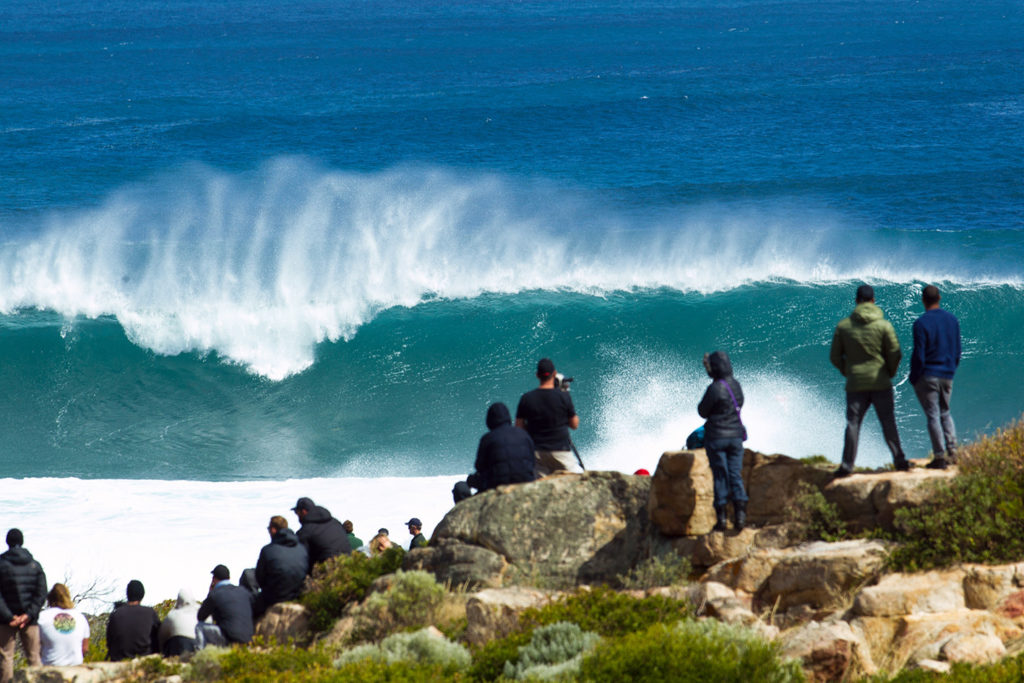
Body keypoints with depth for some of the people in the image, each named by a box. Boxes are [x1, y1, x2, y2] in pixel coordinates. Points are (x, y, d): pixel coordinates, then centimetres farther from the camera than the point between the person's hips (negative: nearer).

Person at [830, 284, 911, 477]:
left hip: (855, 383, 1)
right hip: (880, 382, -1)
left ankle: (847, 465, -3)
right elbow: (895, 354, -5)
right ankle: (899, 459, 3)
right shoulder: (884, 325, -6)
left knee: (853, 424, 3)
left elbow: (835, 356, 5)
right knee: (888, 423, 5)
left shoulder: (843, 326, 0)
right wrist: (890, 373, 11)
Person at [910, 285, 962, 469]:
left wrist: (913, 378, -4)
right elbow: (957, 350, 11)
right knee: (945, 413, 18)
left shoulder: (921, 323, -15)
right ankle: (952, 451, 8)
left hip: (928, 376, -6)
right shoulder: (952, 320, 4)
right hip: (947, 376, 6)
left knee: (933, 415, -1)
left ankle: (940, 457, -2)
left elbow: (919, 355, -15)